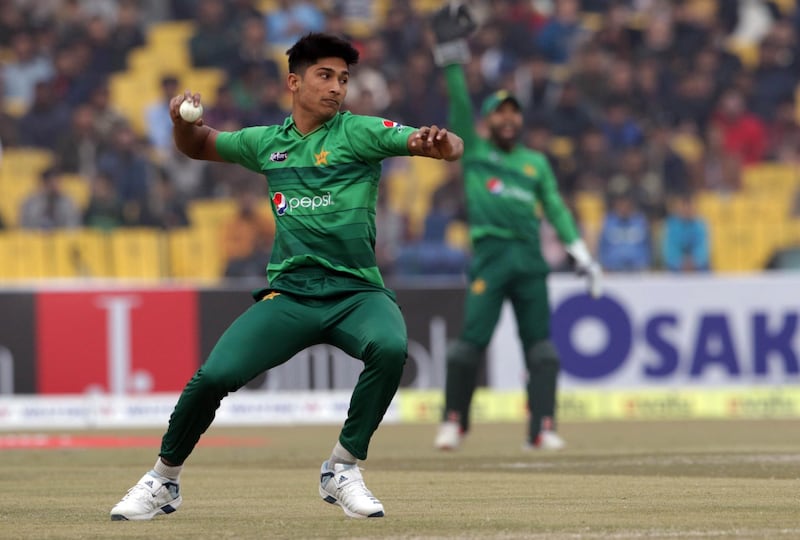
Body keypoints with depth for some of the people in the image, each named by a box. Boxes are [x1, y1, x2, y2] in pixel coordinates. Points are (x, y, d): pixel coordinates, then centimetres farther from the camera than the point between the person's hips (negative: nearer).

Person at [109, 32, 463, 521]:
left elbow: (451, 147, -11)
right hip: (289, 295, 2)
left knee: (391, 347, -34)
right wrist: (184, 121, 7)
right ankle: (164, 481, 6)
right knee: (216, 374, -20)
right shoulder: (267, 142, 12)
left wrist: (443, 145, -36)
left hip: (356, 293, -2)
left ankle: (343, 470, -14)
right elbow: (198, 146, 30)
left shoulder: (360, 133, 1)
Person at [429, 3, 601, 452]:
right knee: (472, 339, -8)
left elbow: (555, 208, 12)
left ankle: (543, 427, -4)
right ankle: (454, 422, 7)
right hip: (491, 254, -3)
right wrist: (452, 56, -10)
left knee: (540, 345, -3)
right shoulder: (474, 150, 12)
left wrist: (580, 252, 1)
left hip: (530, 258, 3)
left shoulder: (536, 163, 18)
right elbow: (461, 104, 1)